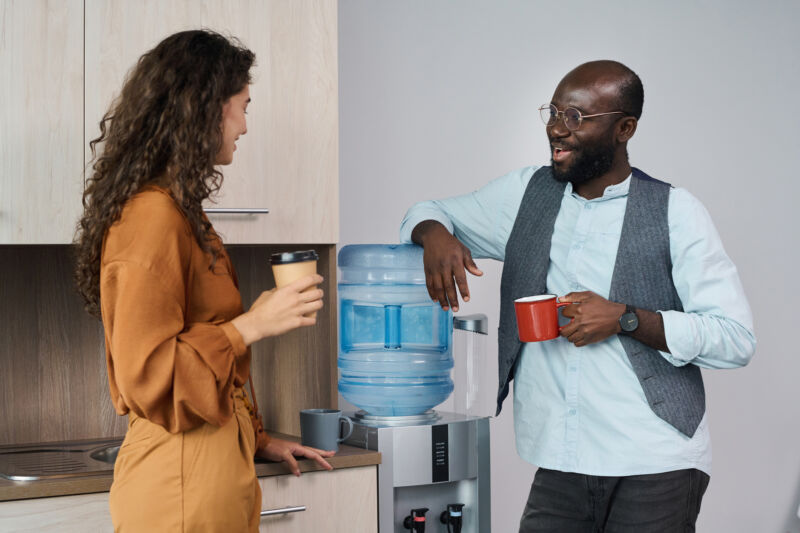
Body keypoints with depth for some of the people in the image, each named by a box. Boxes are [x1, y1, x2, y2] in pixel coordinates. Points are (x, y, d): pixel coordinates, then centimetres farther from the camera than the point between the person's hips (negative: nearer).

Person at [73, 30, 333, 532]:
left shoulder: (176, 211, 13)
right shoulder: (153, 216, -18)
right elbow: (146, 376, -20)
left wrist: (255, 437, 20)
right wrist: (253, 324, -18)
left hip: (212, 456, 9)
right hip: (183, 479, -9)